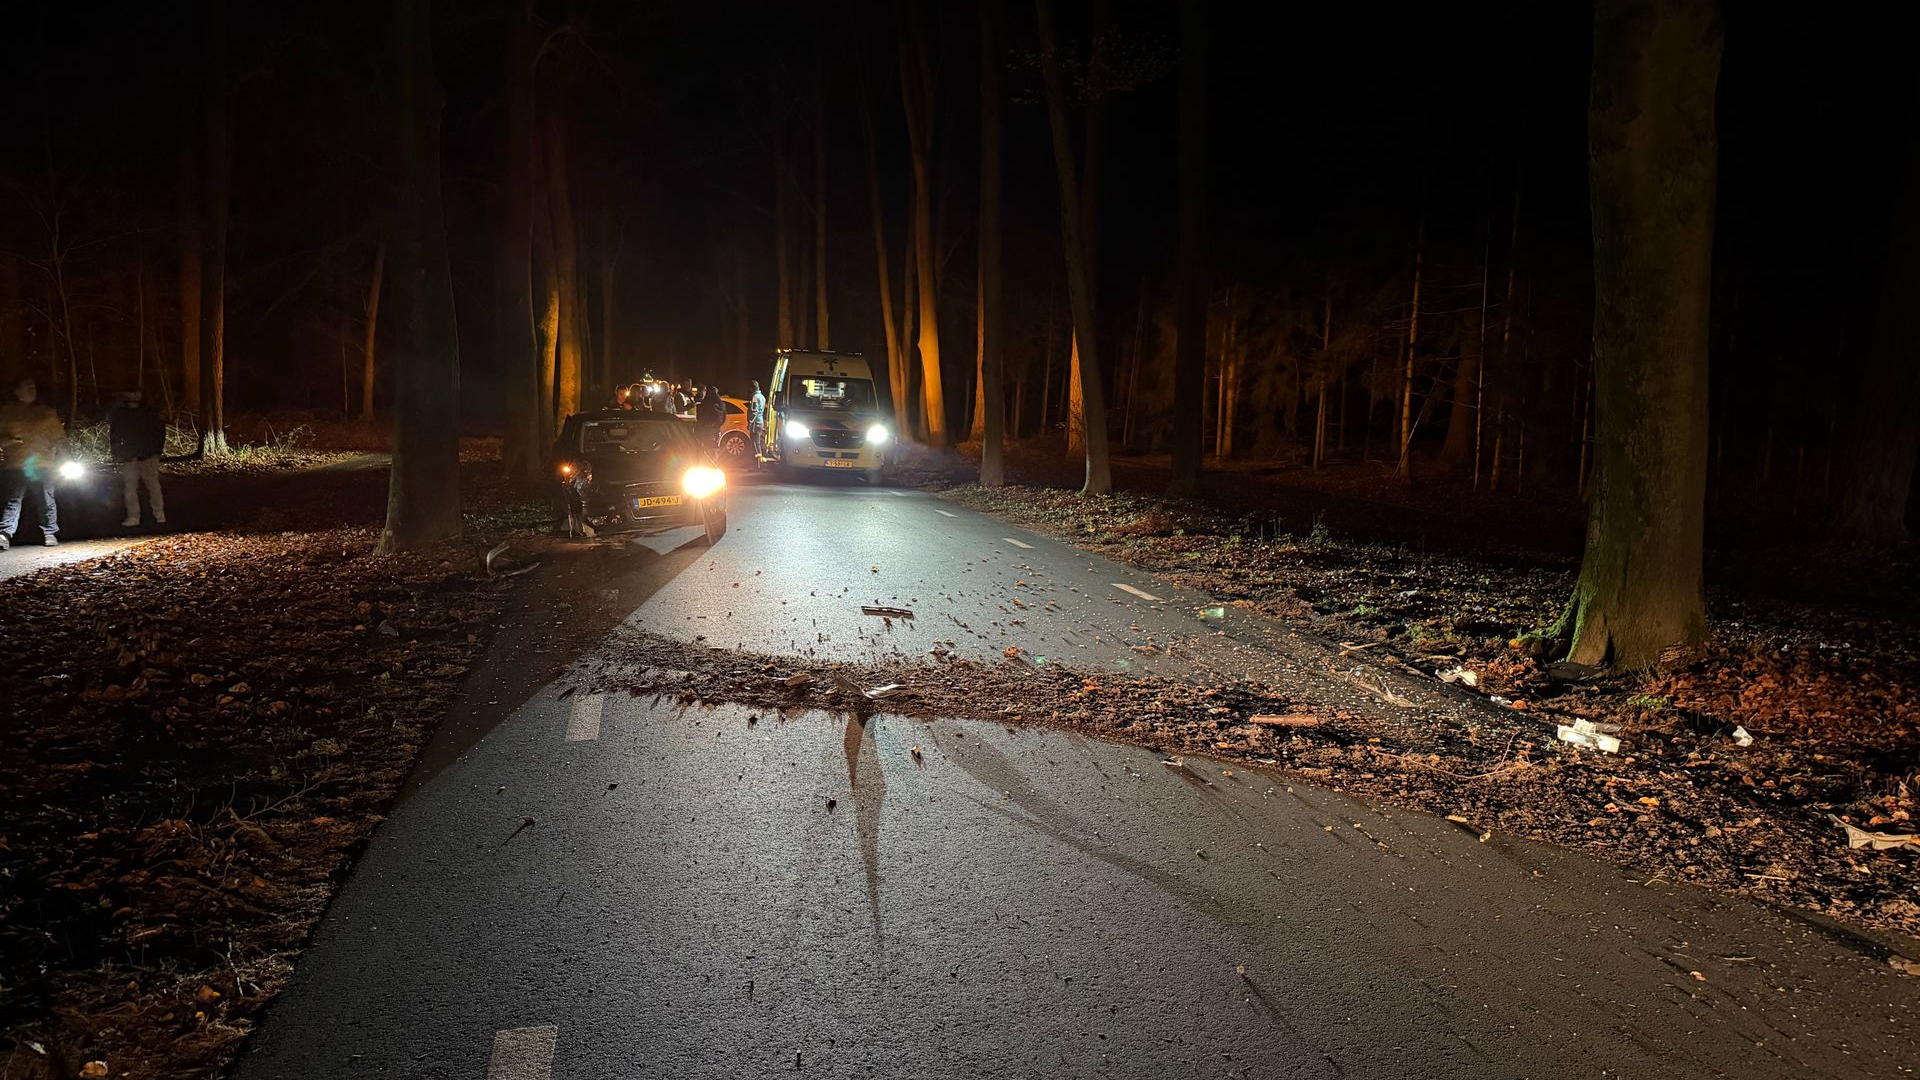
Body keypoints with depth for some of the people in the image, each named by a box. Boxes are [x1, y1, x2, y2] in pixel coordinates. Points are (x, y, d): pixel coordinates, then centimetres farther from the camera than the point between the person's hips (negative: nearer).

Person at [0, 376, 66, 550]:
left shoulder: (47, 412, 14)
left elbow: (60, 436, 16)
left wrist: (55, 447, -3)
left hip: (42, 465, 1)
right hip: (15, 465, -1)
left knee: (47, 501, 1)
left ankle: (49, 534, 10)